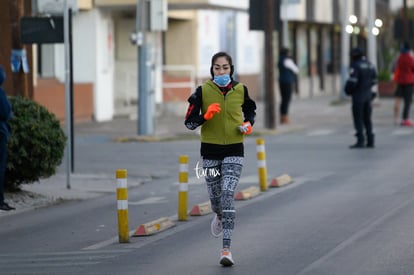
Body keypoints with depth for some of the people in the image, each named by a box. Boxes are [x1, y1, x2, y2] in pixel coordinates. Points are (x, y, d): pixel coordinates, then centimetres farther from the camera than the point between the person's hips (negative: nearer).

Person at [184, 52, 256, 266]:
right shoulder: (203, 91, -6)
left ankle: (226, 249, -16)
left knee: (228, 195, -15)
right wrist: (206, 115, -22)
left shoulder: (240, 90, -1)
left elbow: (251, 111, 18)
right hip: (210, 149, 1)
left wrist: (248, 124, -3)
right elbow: (189, 122, -4)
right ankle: (219, 216, 51)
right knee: (215, 196, 11)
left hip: (234, 150, -1)